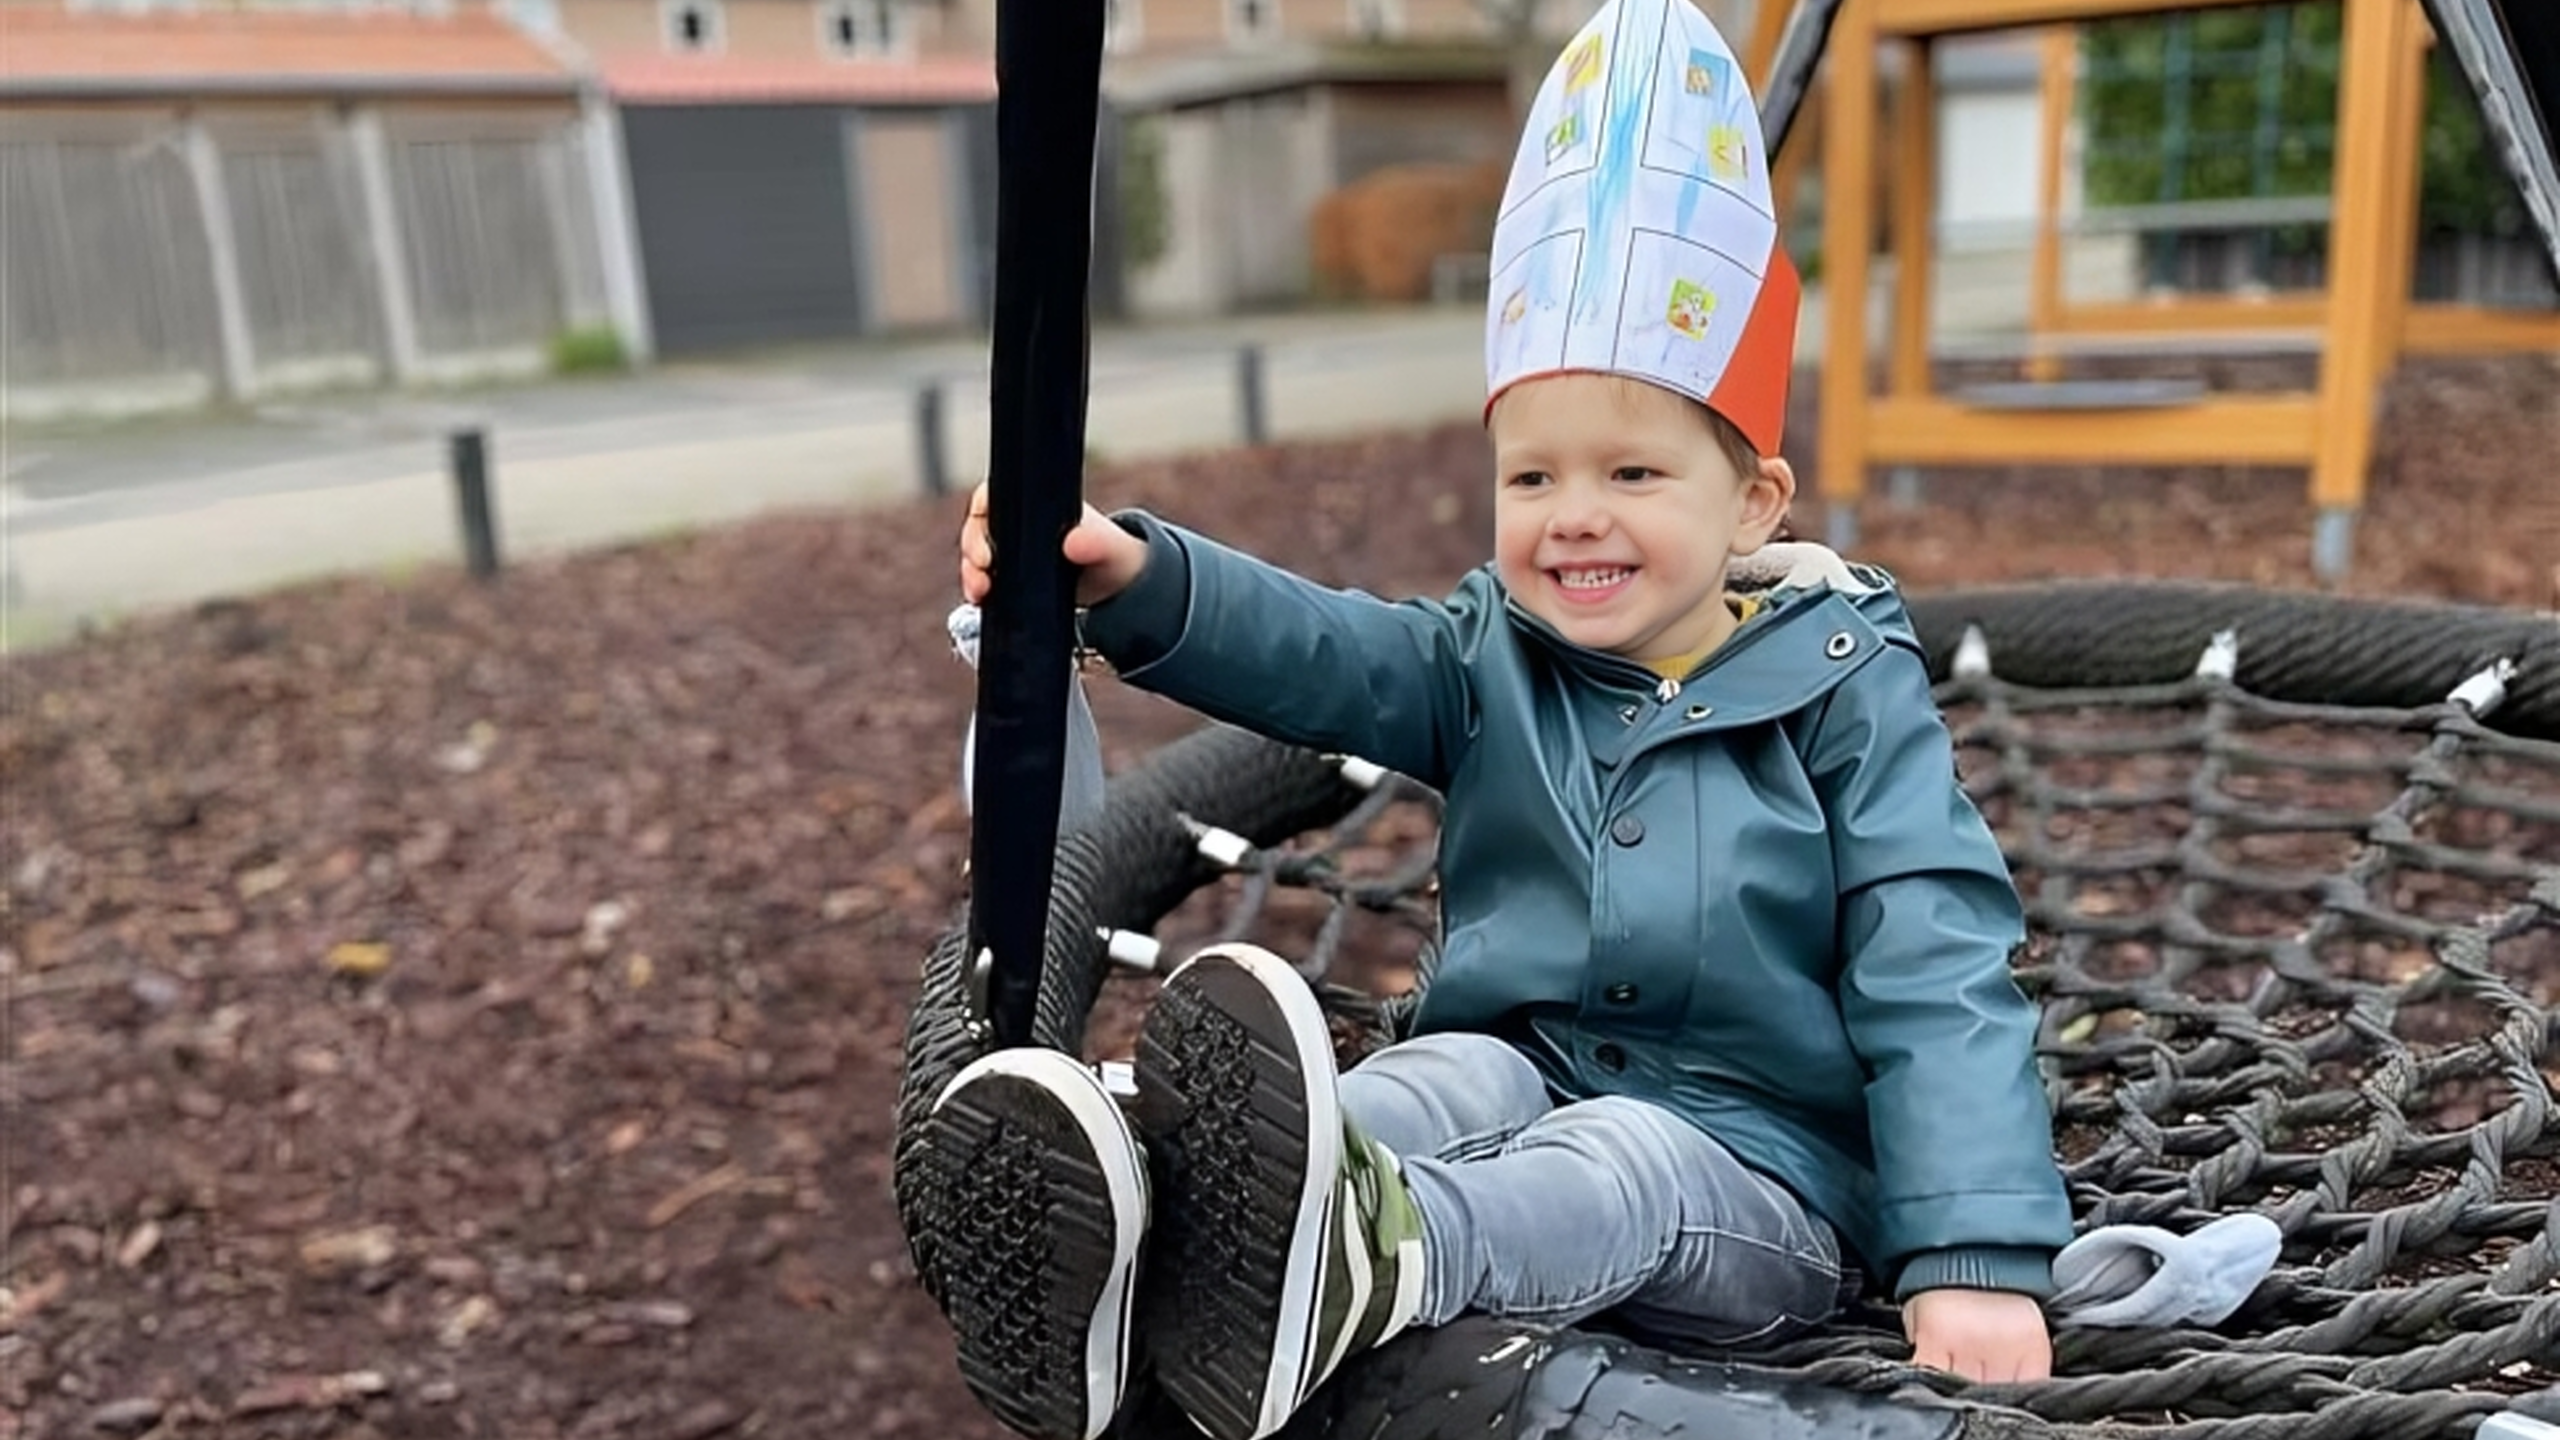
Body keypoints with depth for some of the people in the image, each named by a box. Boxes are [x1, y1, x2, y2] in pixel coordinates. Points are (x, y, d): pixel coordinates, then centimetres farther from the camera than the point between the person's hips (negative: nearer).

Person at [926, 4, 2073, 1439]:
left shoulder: (1844, 689, -4)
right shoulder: (1492, 663, 7)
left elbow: (1937, 978, -10)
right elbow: (1310, 653, -11)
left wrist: (1978, 1257, -20)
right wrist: (1129, 576, -31)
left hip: (1753, 1167, -2)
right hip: (1523, 1071, 2)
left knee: (1619, 1169, -34)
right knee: (1456, 1076, -30)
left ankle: (1357, 1257, -64)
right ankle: (1130, 1232, -57)